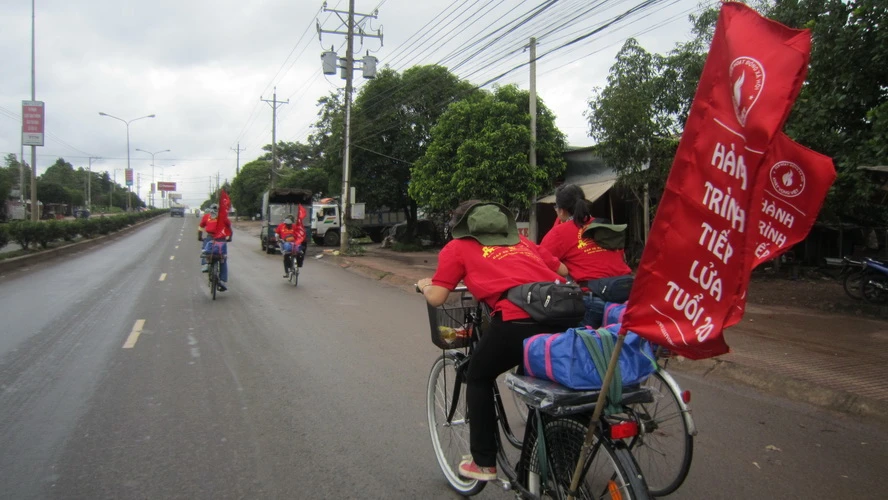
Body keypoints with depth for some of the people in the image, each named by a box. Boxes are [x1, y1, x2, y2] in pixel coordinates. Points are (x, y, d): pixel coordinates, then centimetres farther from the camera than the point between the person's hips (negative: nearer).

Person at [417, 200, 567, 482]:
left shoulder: (457, 247, 19)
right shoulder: (522, 242, 32)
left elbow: (436, 299, 12)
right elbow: (563, 270, 36)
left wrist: (424, 285, 34)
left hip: (517, 319, -5)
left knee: (479, 379, 21)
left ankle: (484, 463, 23)